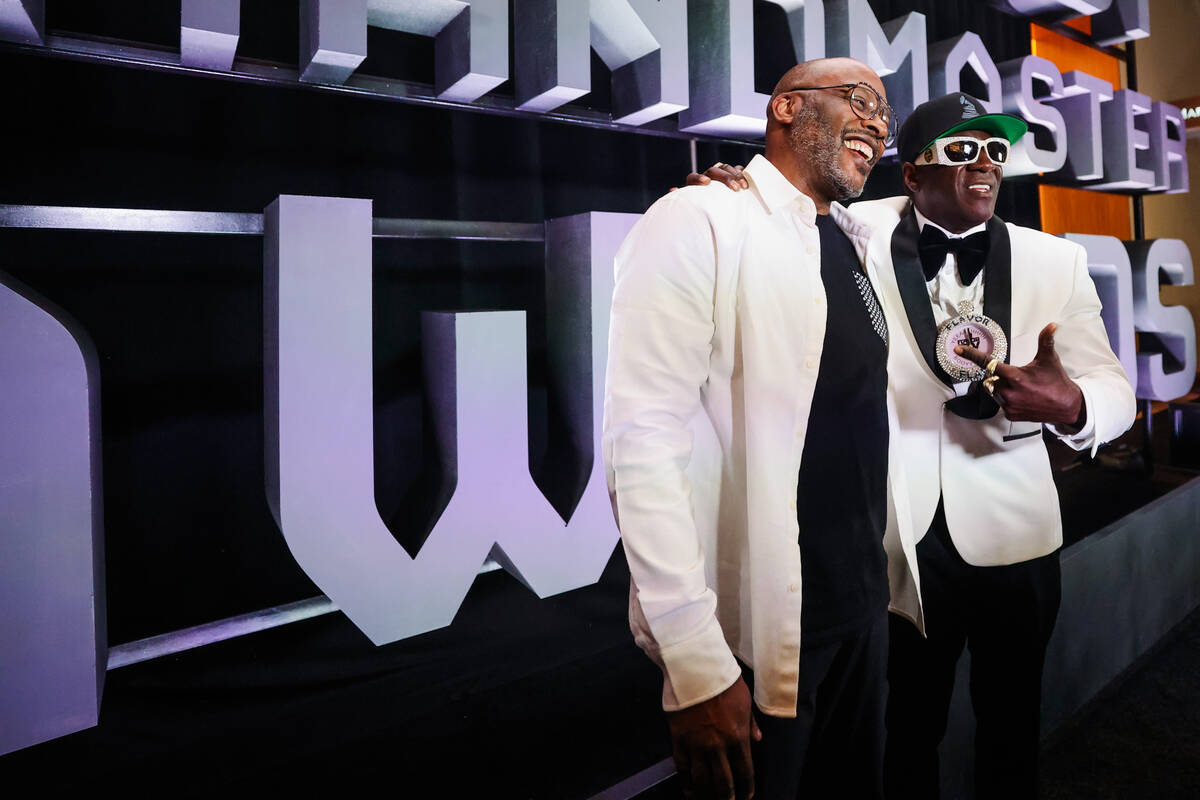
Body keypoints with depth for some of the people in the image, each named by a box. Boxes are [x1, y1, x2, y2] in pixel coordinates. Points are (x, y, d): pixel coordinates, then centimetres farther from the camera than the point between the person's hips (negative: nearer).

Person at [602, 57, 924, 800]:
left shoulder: (855, 243, 12)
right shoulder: (698, 222, -13)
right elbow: (644, 442, -21)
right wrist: (697, 666, -23)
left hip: (864, 603, 8)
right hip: (757, 632, -7)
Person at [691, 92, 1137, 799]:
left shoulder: (1056, 261, 1)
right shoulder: (858, 233, -5)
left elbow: (1114, 390, -1)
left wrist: (1069, 407, -25)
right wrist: (731, 193, -16)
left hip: (1012, 540, 2)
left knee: (1011, 727, 20)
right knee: (907, 725, 15)